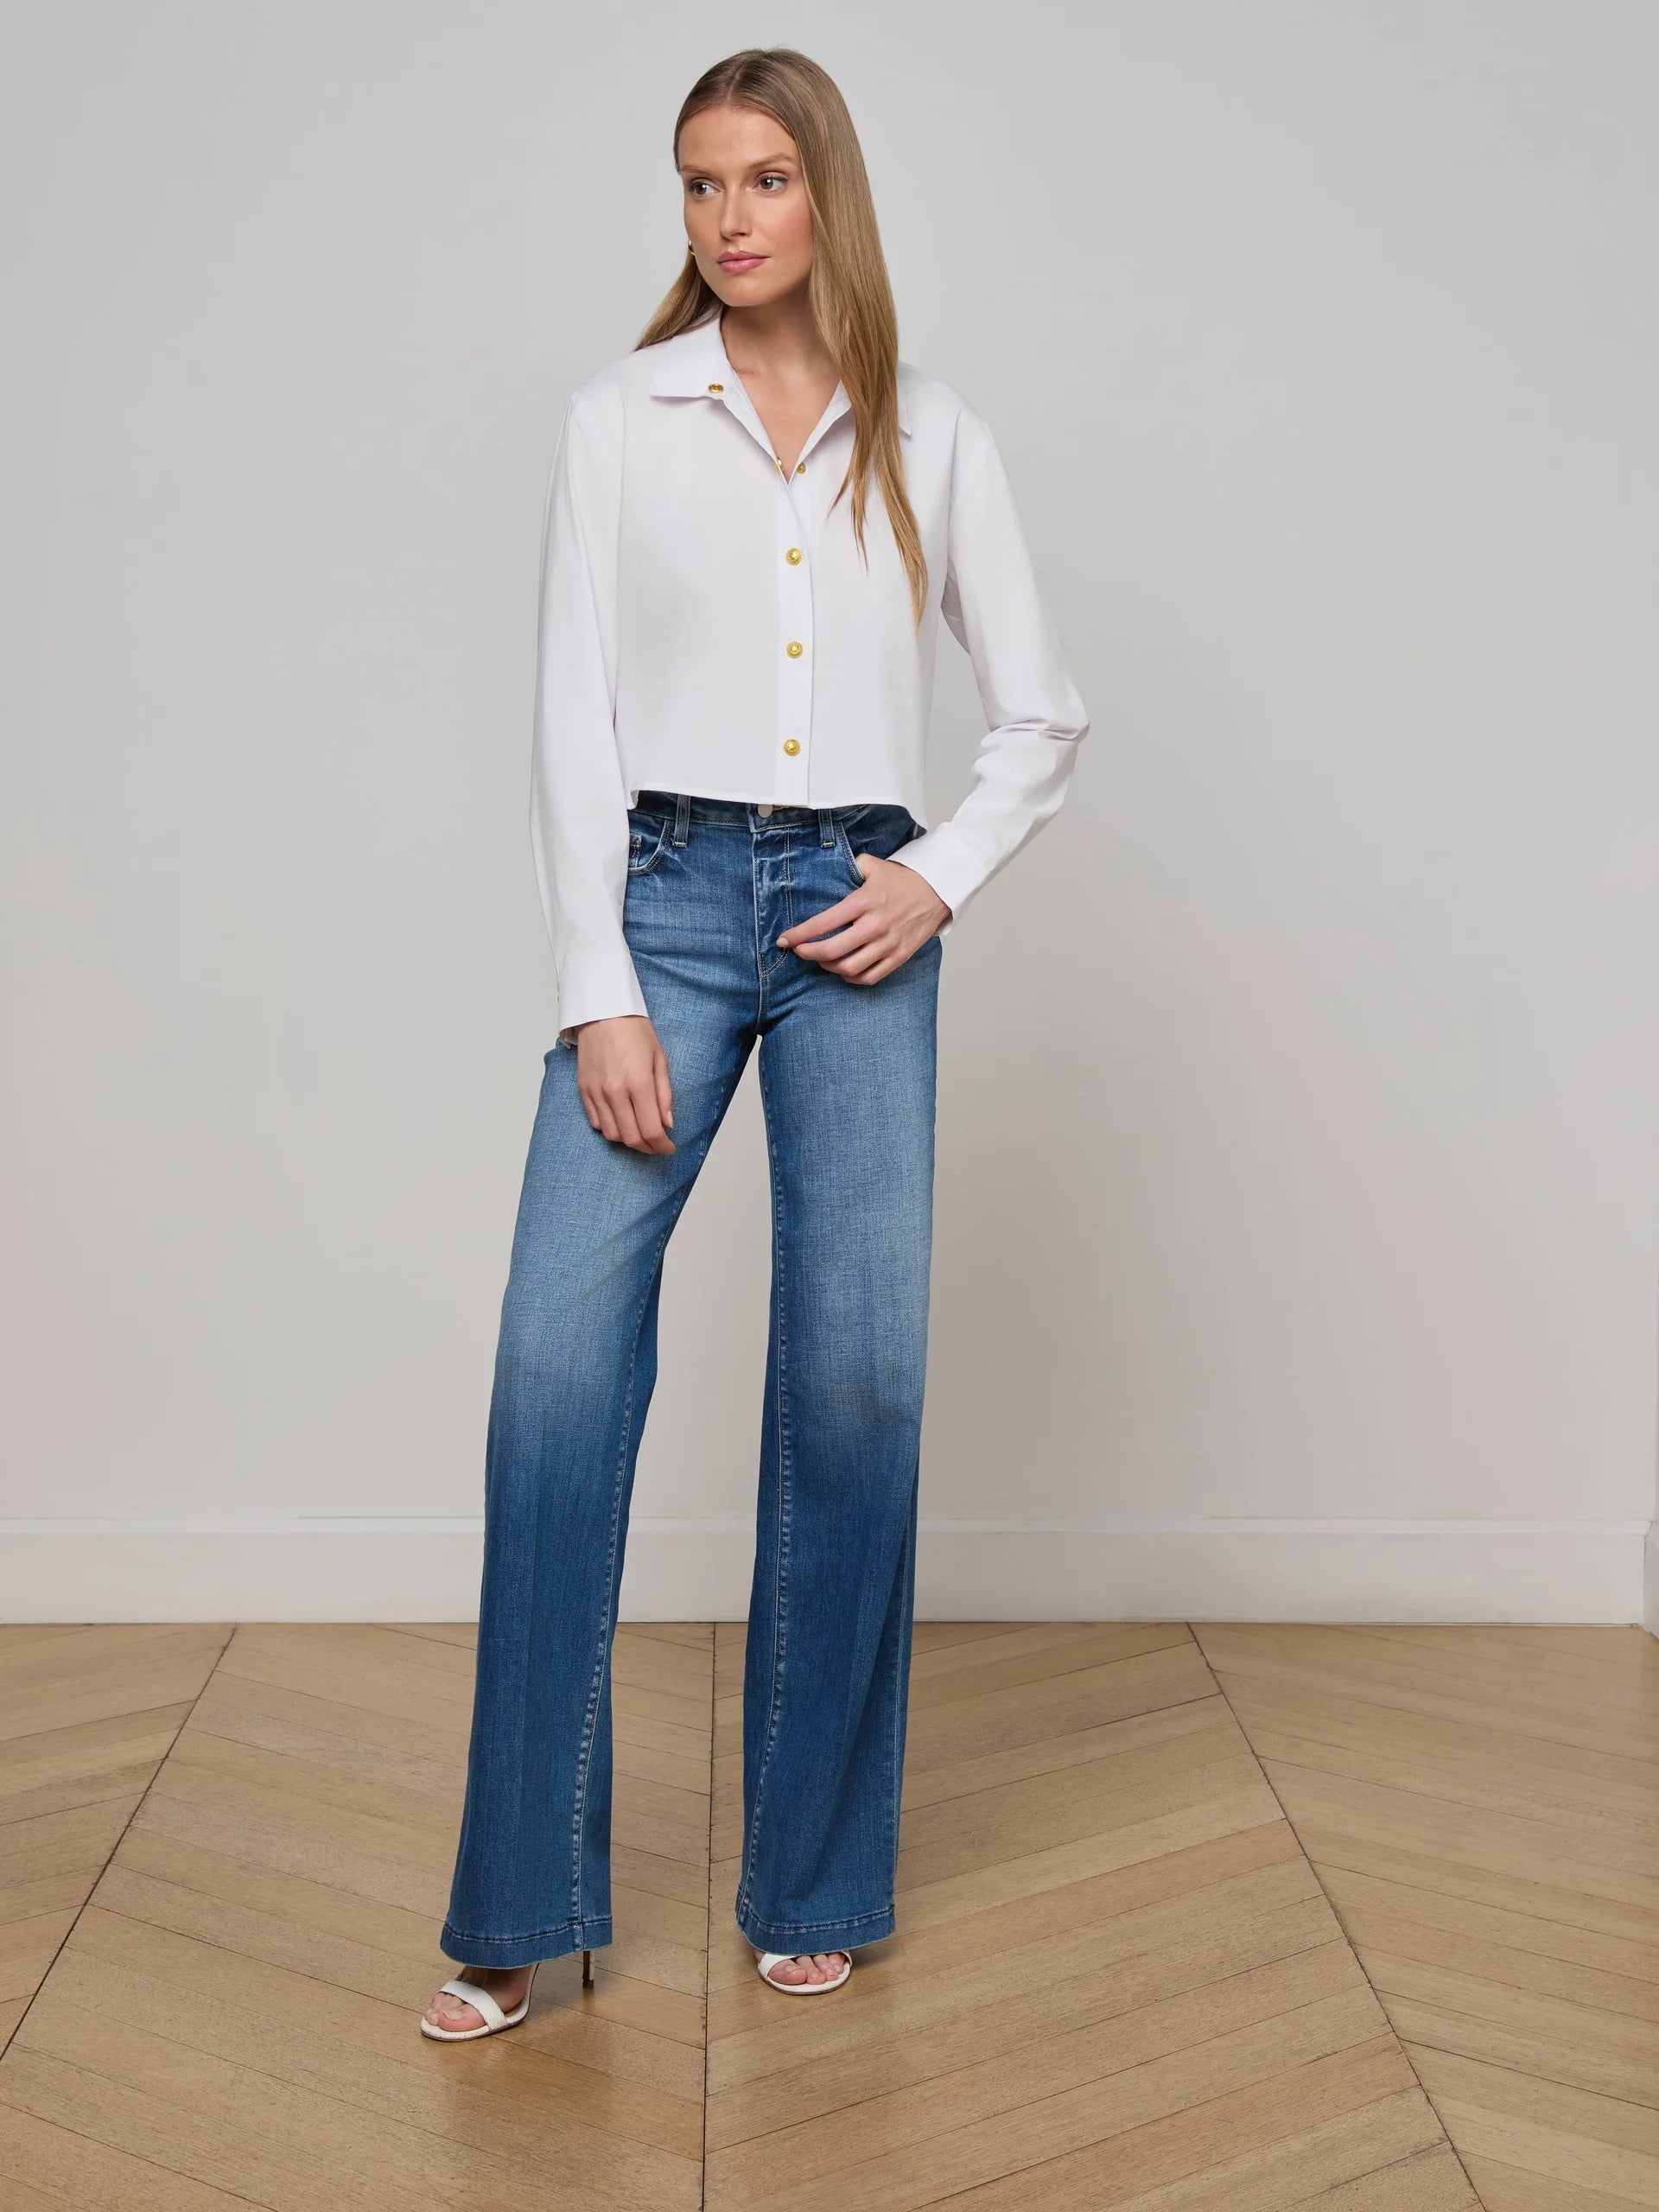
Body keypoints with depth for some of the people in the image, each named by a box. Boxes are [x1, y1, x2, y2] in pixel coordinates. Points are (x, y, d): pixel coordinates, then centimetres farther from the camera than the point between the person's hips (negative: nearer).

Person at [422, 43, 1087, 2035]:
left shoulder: (934, 438, 9)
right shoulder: (620, 418, 6)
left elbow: (1043, 715, 14)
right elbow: (574, 717, 0)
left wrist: (941, 879, -3)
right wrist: (601, 993, -8)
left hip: (857, 918, 1)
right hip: (664, 897, -1)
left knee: (858, 1376, -3)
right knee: (560, 1360, -13)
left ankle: (817, 1881, 14)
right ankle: (523, 1905, -1)